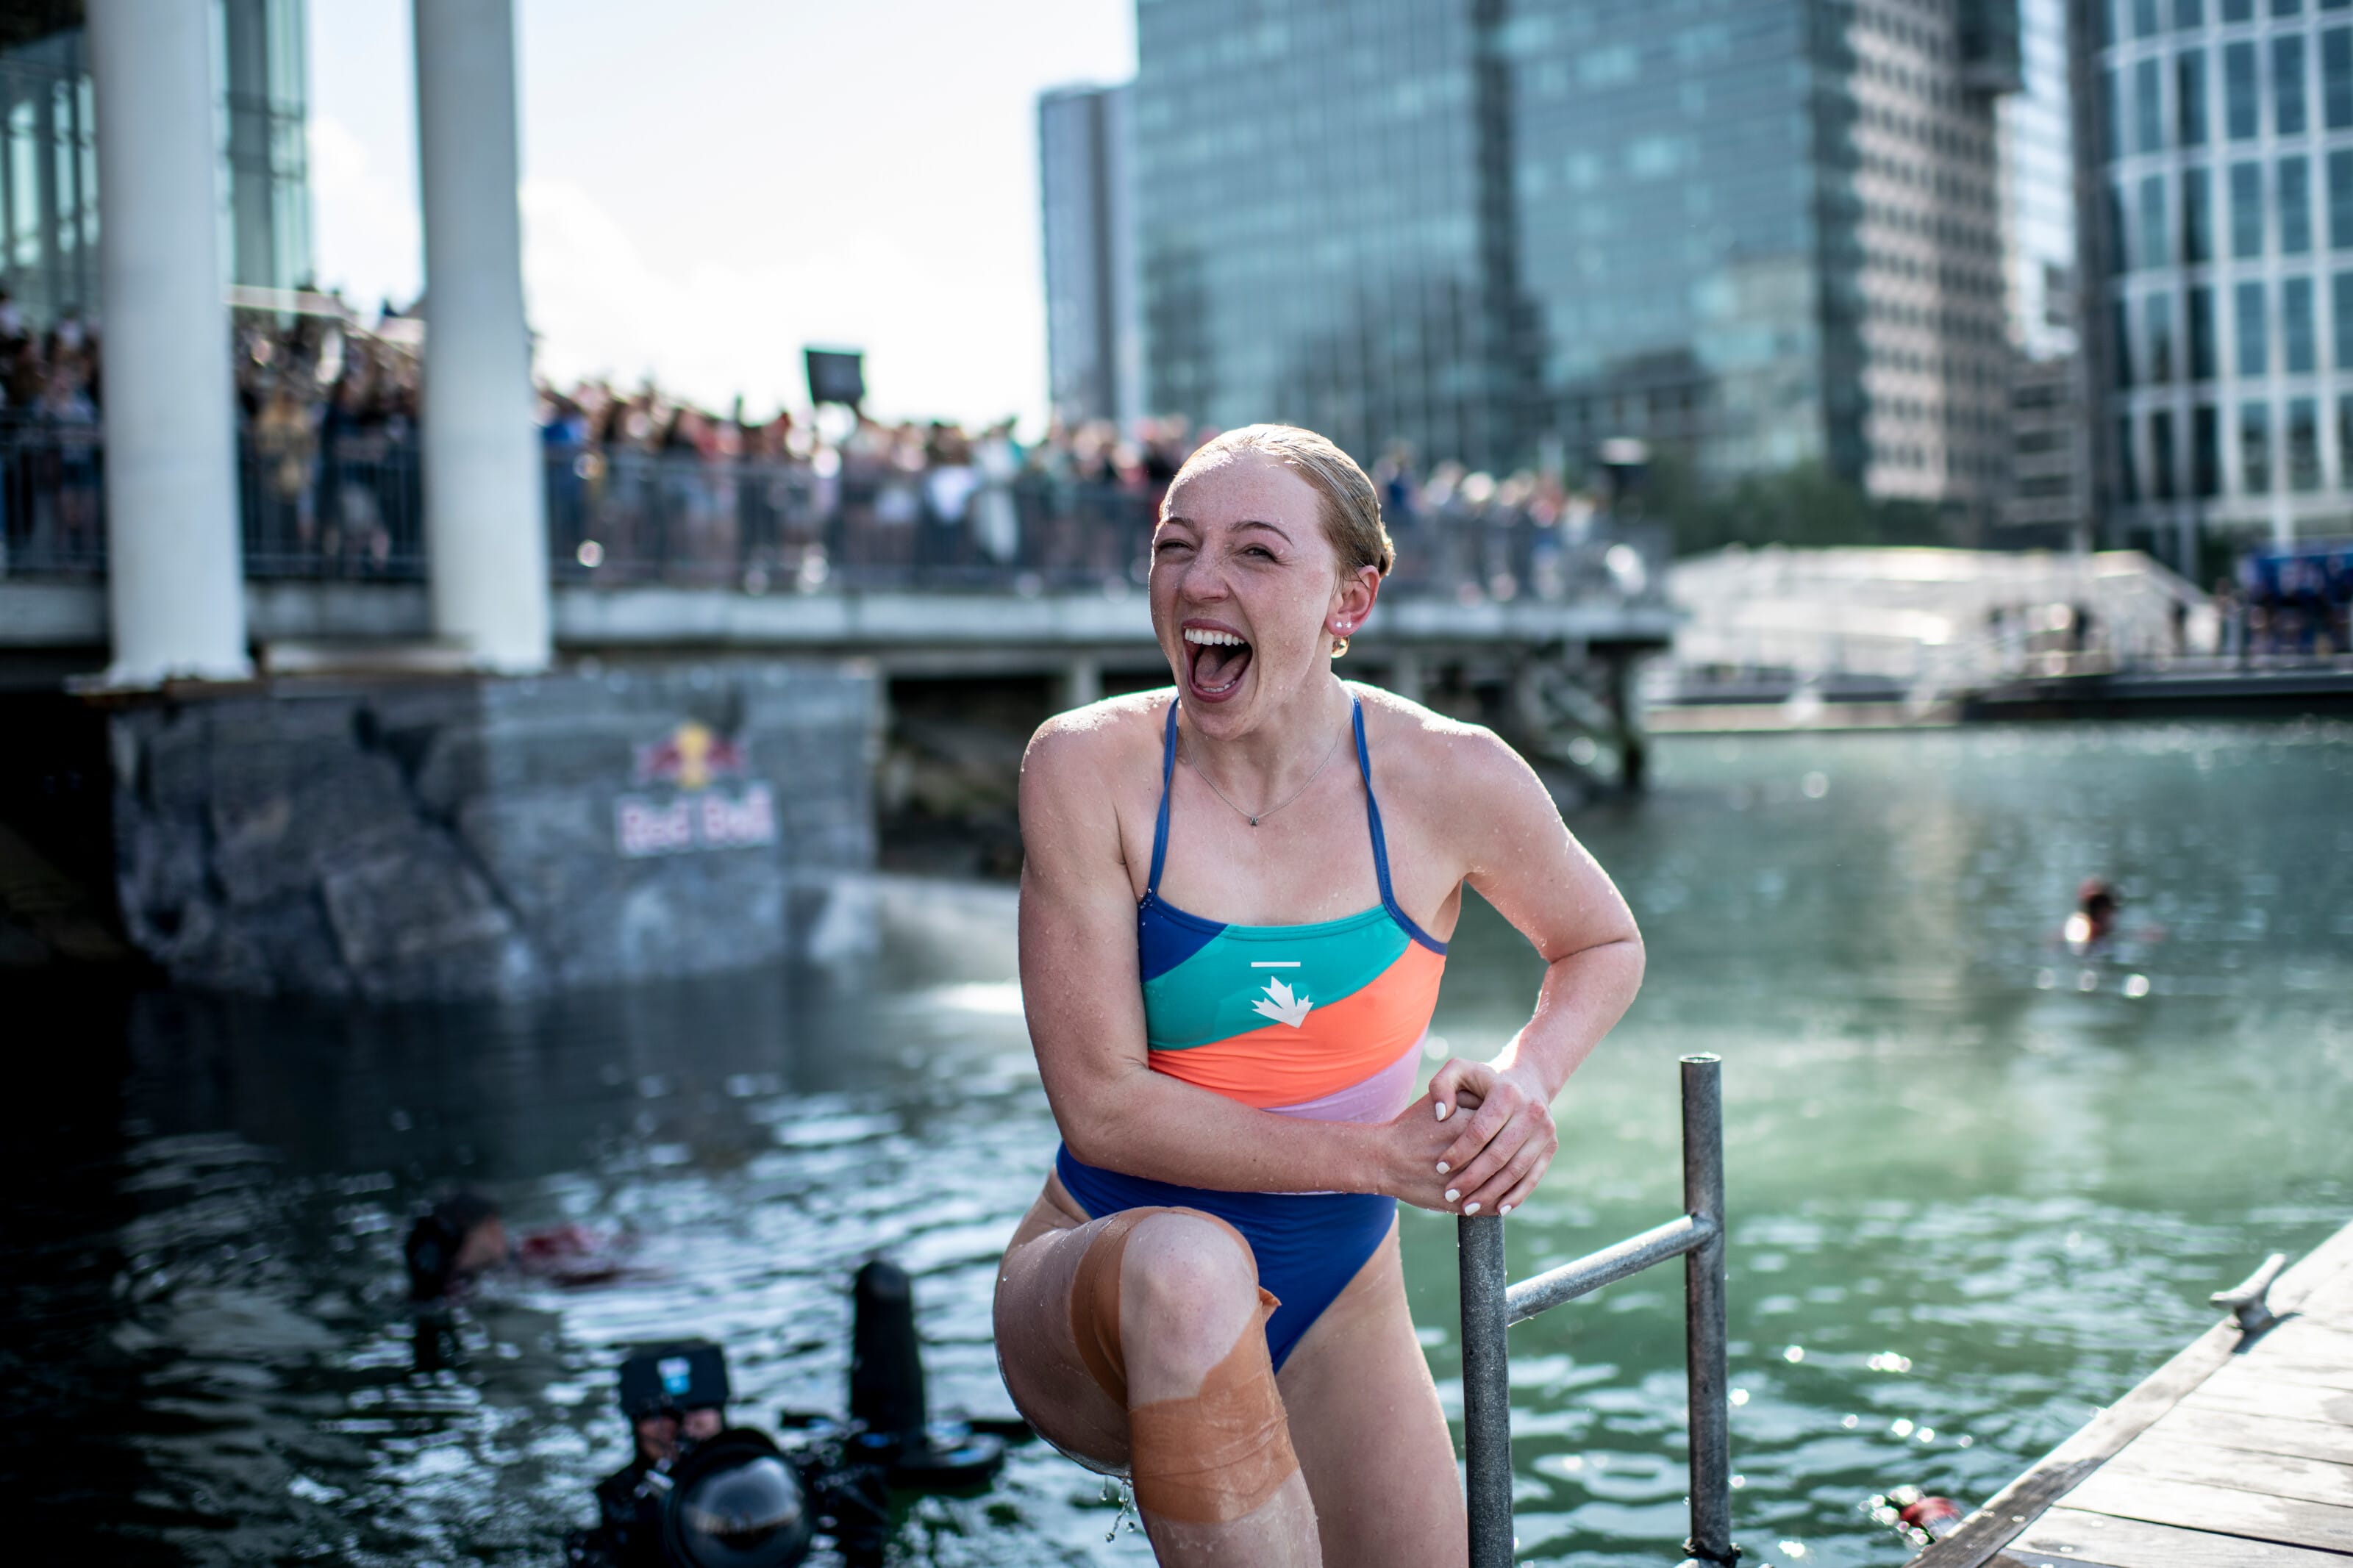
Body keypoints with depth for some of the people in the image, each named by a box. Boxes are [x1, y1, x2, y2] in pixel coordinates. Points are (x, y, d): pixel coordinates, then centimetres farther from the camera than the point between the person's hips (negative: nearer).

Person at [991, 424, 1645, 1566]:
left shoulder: (1451, 779, -9)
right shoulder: (1088, 767, -14)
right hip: (1093, 1297, -3)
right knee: (1188, 1264, -37)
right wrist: (1377, 1154, -19)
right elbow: (1102, 1105, -16)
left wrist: (1527, 1078, -10)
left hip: (1334, 1316, 4)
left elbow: (1603, 945, 11)